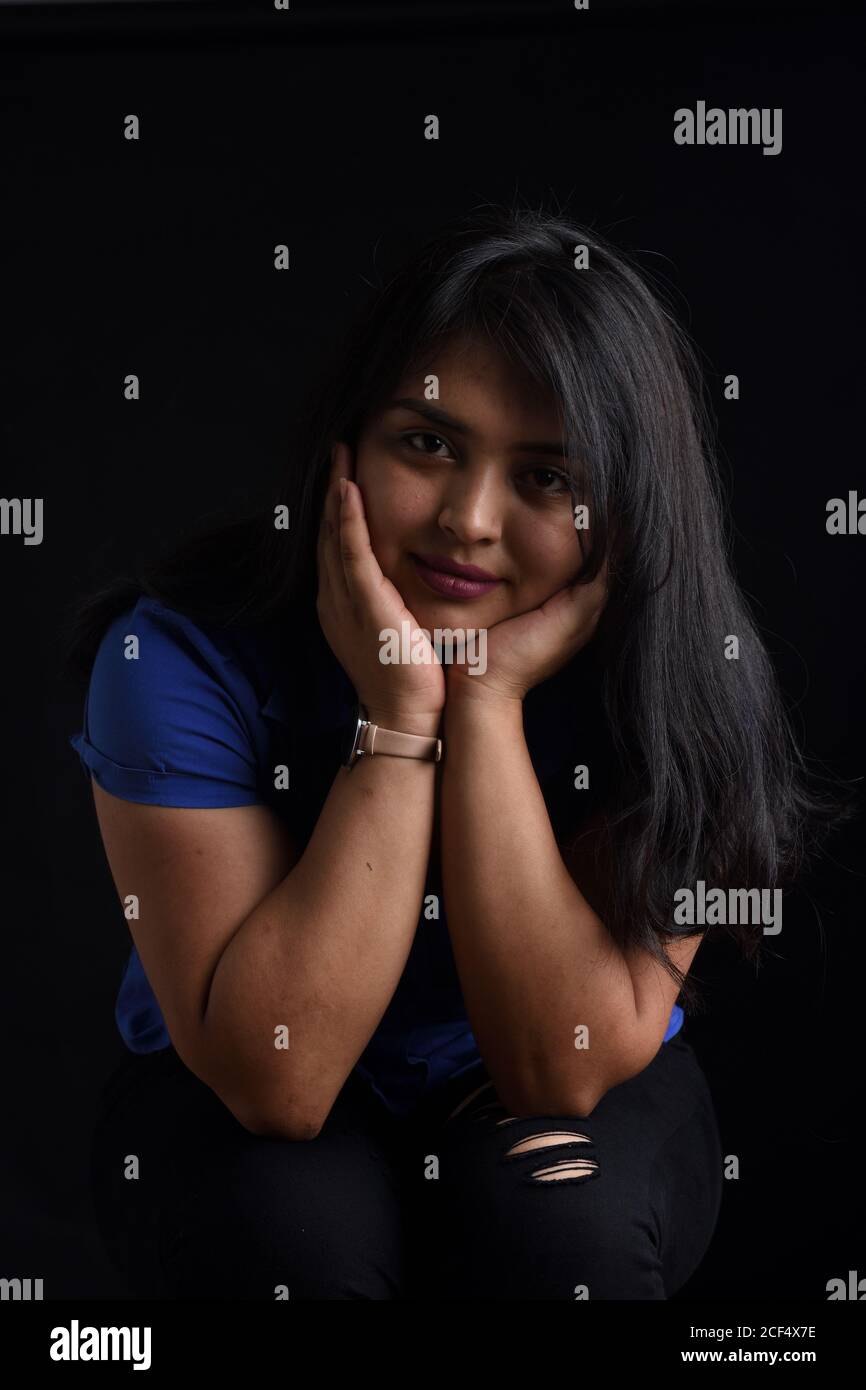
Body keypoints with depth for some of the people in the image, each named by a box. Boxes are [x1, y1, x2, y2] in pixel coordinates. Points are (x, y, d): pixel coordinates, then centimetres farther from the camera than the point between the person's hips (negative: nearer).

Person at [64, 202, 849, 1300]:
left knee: (555, 1206, -30)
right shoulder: (186, 649, -23)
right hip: (238, 1110, 0)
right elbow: (275, 1080, -27)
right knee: (290, 1219, -31)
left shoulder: (668, 669, -20)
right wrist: (398, 711, -34)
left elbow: (566, 1066, -24)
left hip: (559, 1109, 1)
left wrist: (489, 703, -32)